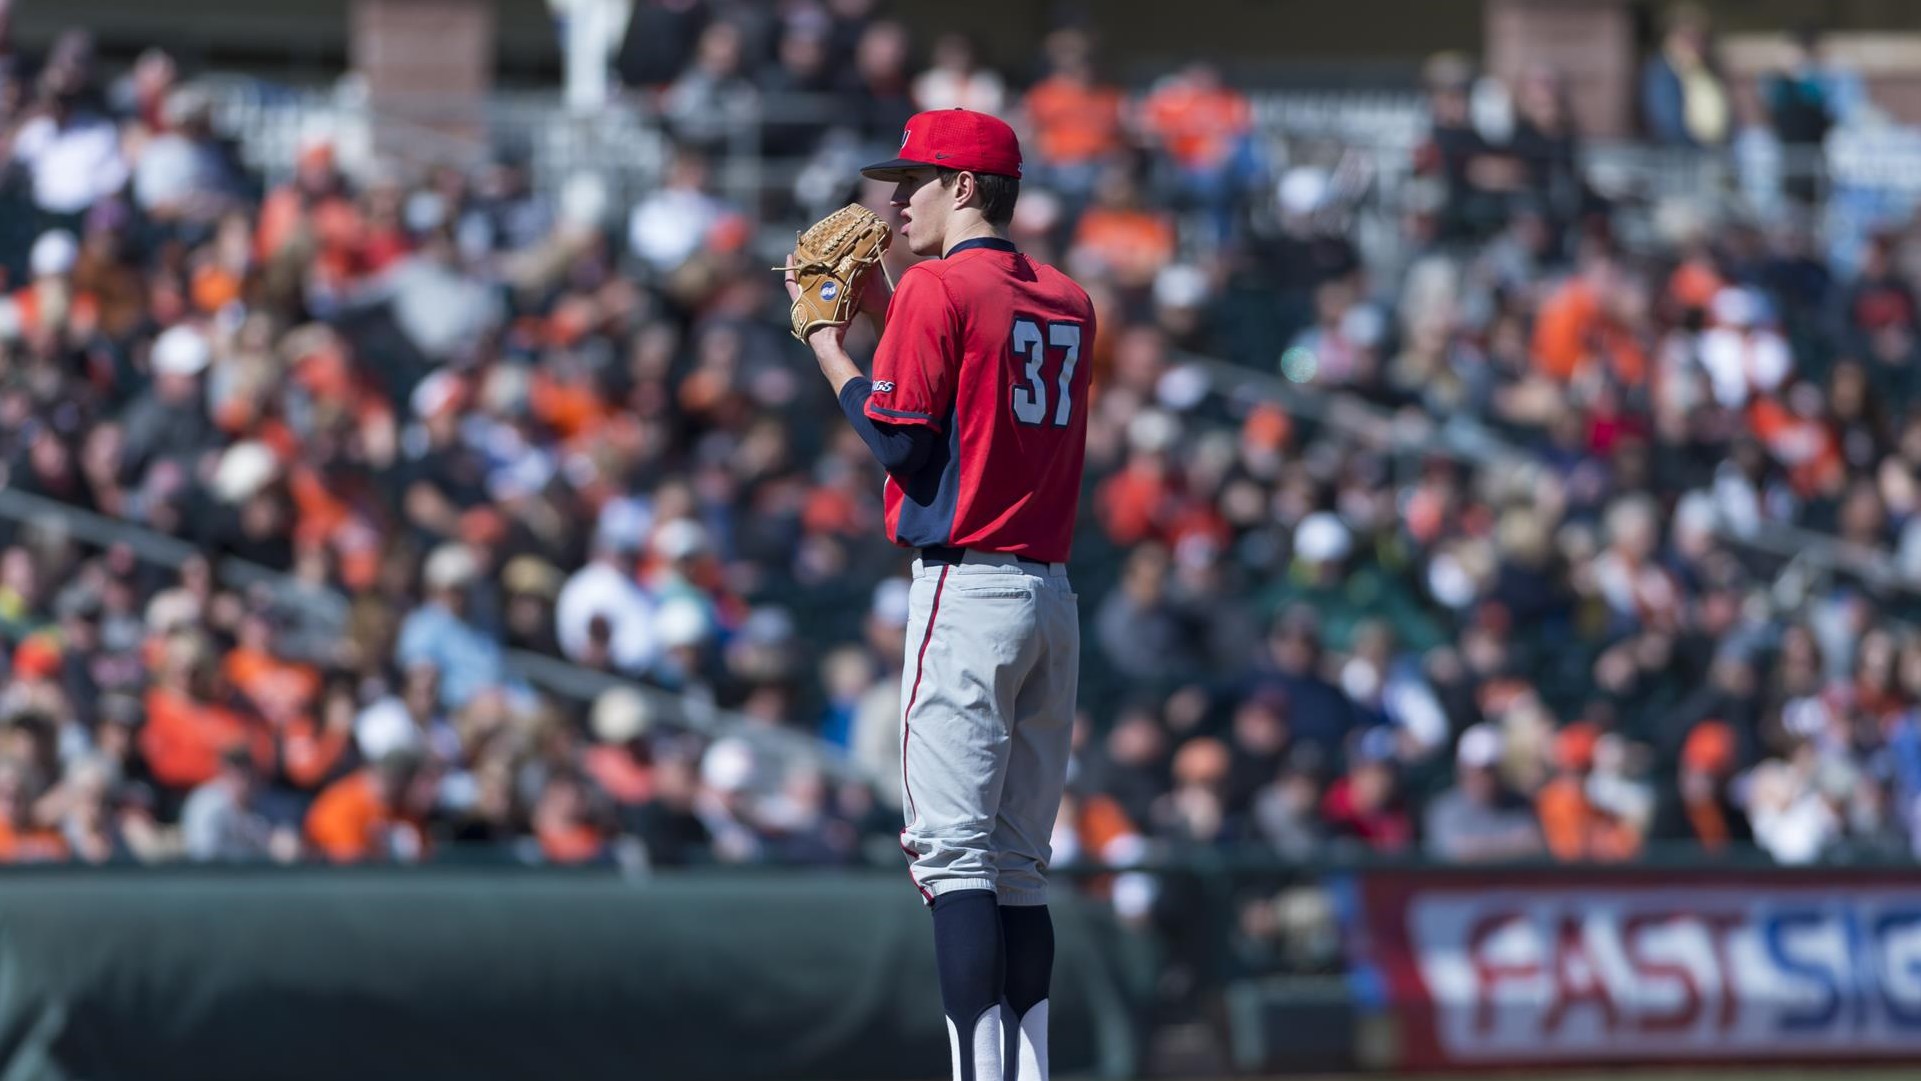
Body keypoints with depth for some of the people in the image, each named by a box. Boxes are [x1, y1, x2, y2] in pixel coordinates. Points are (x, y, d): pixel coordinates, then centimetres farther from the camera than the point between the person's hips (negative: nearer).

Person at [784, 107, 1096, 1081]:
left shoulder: (939, 288, -8)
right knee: (1018, 863, 11)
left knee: (952, 849, -11)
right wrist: (884, 312, 24)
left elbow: (900, 440, -11)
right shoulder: (1068, 303, 15)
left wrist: (826, 344, 2)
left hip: (967, 588, -8)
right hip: (1054, 591, 8)